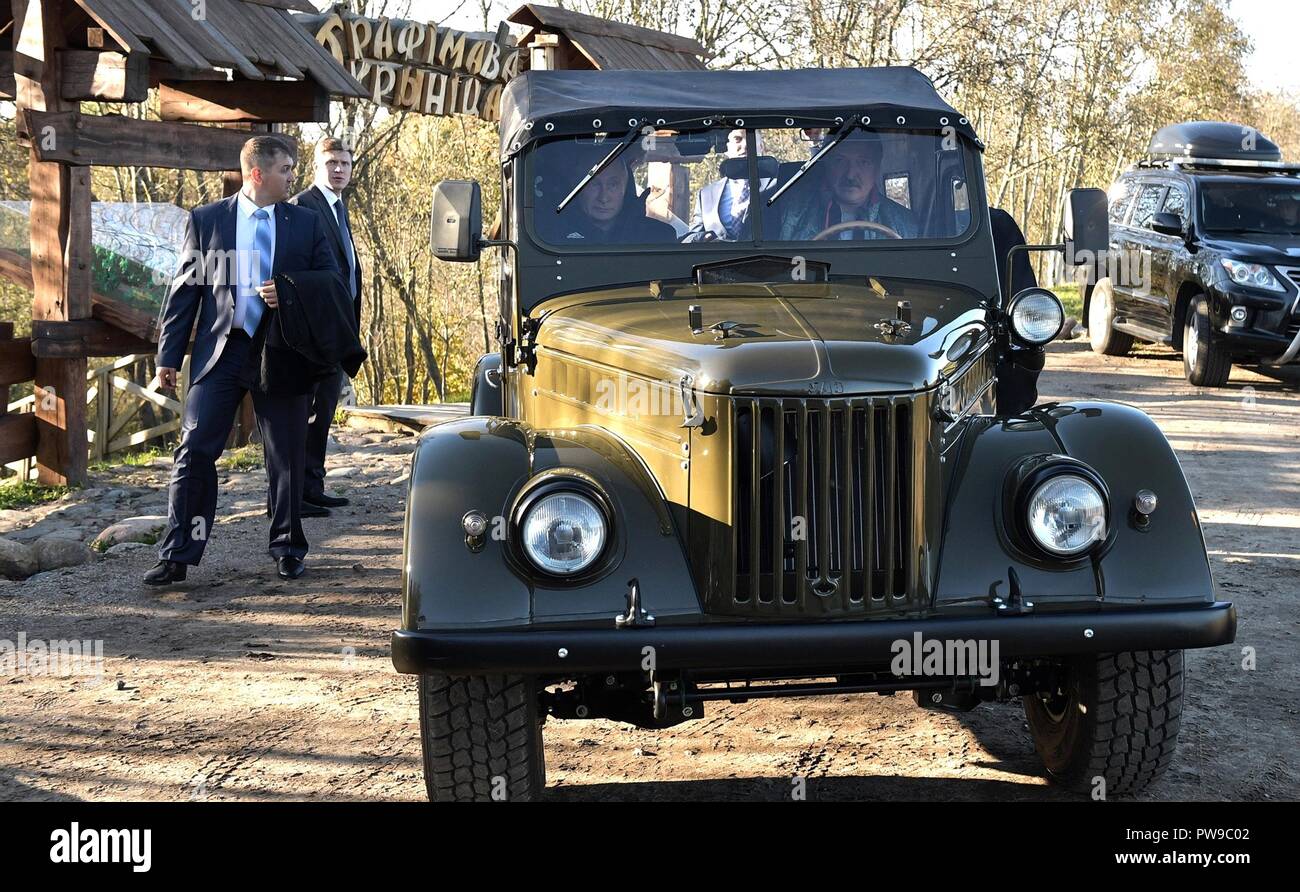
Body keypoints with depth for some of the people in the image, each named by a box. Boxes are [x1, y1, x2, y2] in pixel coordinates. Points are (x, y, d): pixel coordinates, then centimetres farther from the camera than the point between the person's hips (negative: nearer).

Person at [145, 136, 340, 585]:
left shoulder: (306, 223, 7)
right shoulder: (206, 220, 4)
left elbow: (332, 282, 9)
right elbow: (185, 288, 4)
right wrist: (169, 355, 0)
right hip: (220, 349, -1)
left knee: (287, 457, 7)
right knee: (194, 452, -5)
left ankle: (288, 549, 22)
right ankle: (177, 556, -1)